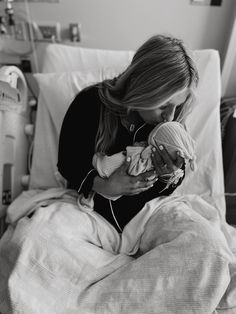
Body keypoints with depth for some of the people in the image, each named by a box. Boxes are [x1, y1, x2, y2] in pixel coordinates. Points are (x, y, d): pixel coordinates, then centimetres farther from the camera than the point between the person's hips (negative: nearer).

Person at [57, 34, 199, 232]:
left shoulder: (173, 117, -11)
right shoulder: (89, 103, -20)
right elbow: (66, 164, -9)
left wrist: (171, 175, -23)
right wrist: (103, 186, -27)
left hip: (144, 208, 2)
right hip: (92, 201, 0)